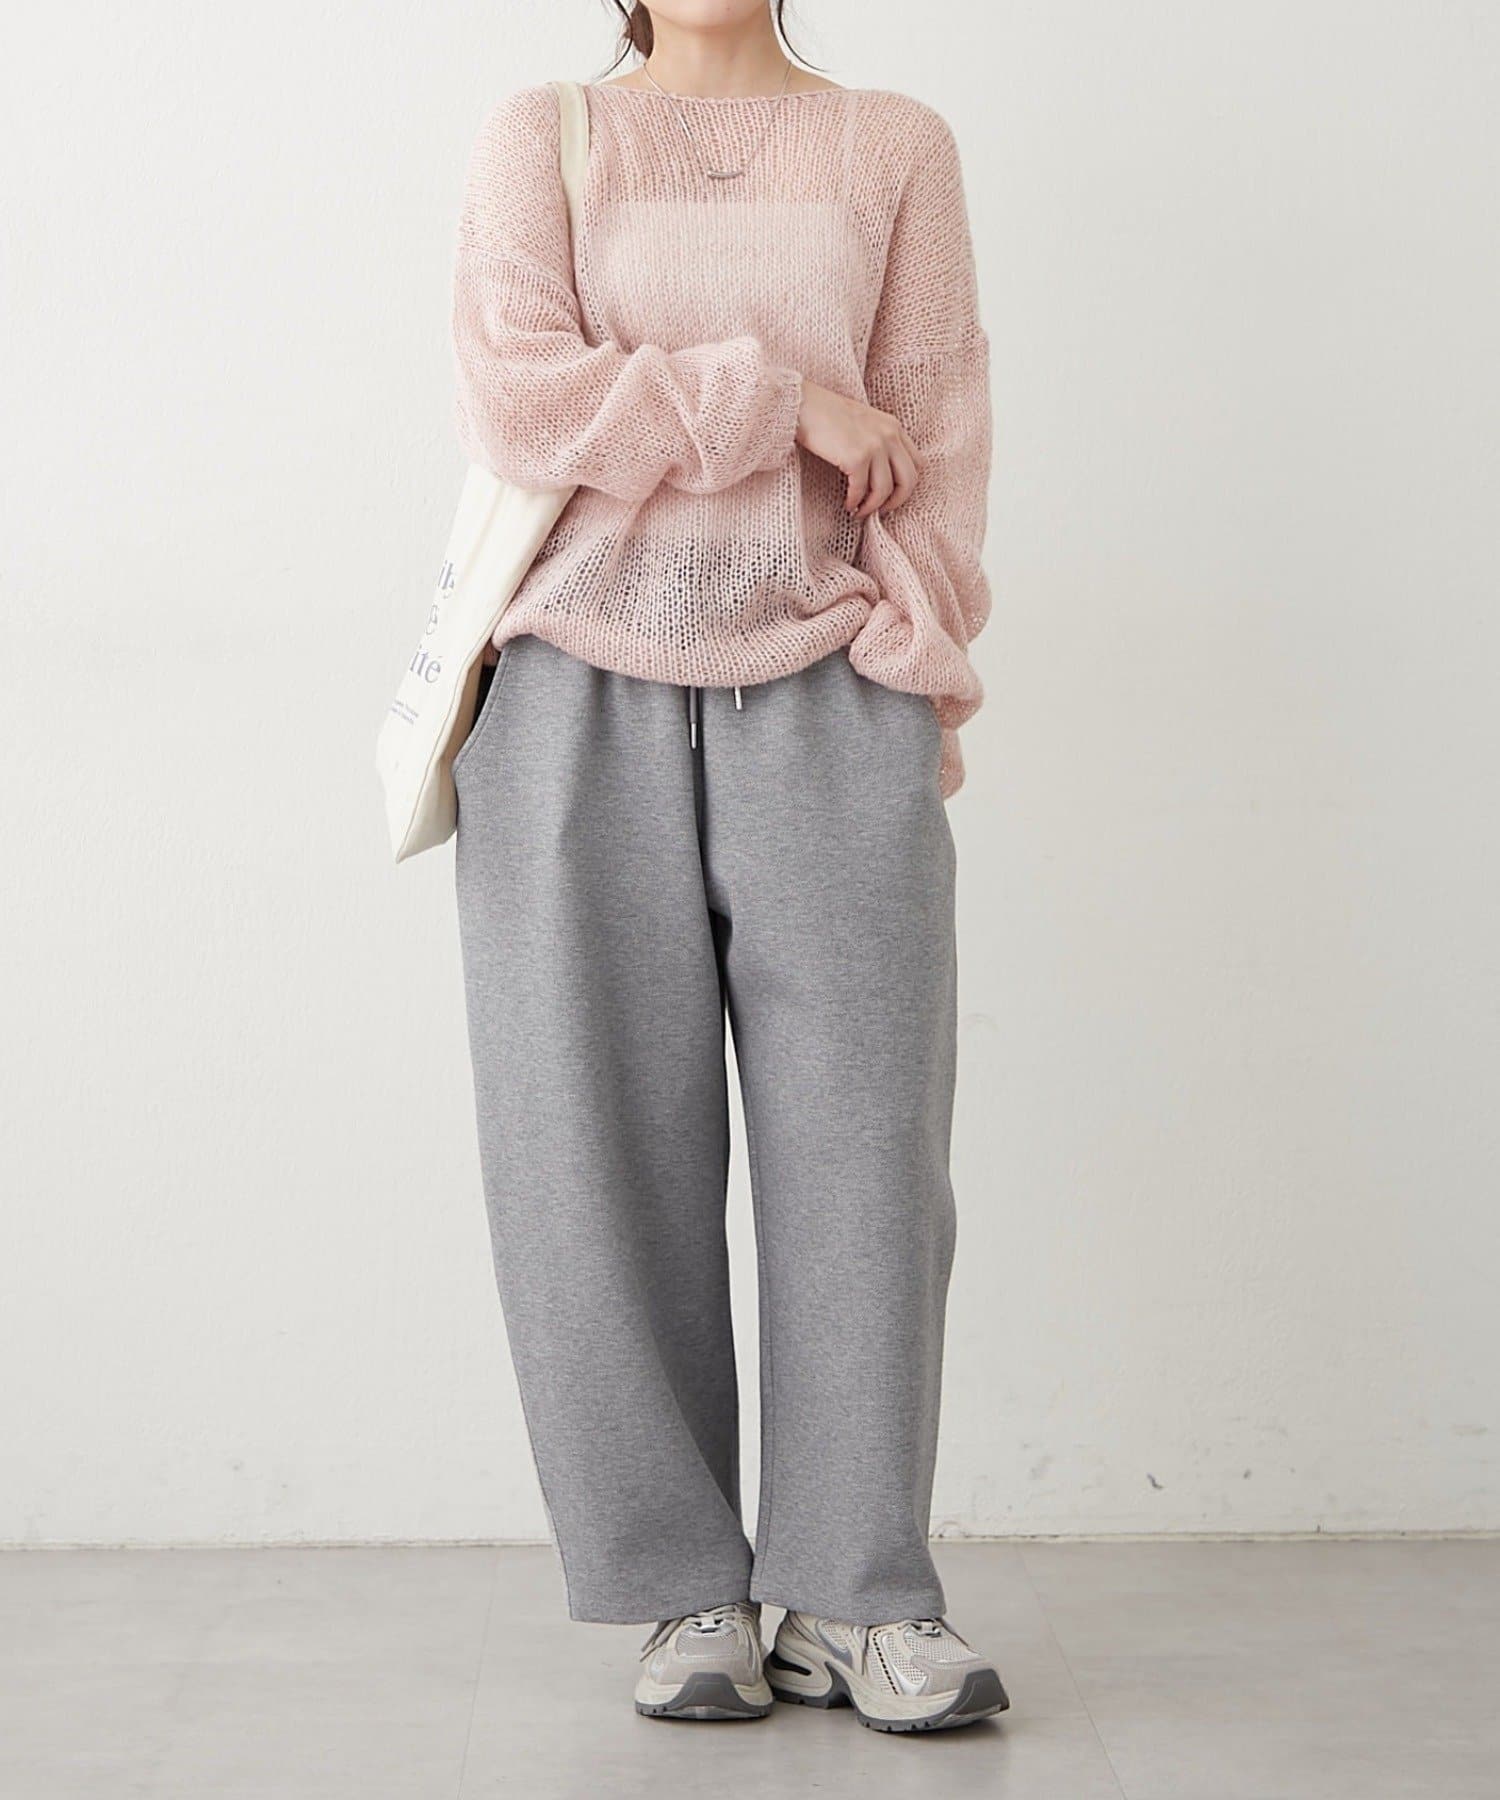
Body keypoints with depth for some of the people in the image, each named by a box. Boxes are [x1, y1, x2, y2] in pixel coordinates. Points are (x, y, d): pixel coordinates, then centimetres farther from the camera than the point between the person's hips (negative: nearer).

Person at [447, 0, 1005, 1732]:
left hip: (827, 704, 1)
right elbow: (515, 404, -5)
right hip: (580, 703, 0)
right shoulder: (540, 139, 10)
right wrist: (781, 395, -7)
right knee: (606, 1152, -3)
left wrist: (911, 669, -5)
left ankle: (855, 1595, 4)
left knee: (860, 1144, -5)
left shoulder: (896, 147, 13)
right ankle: (688, 1593, 7)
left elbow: (937, 433, 6)